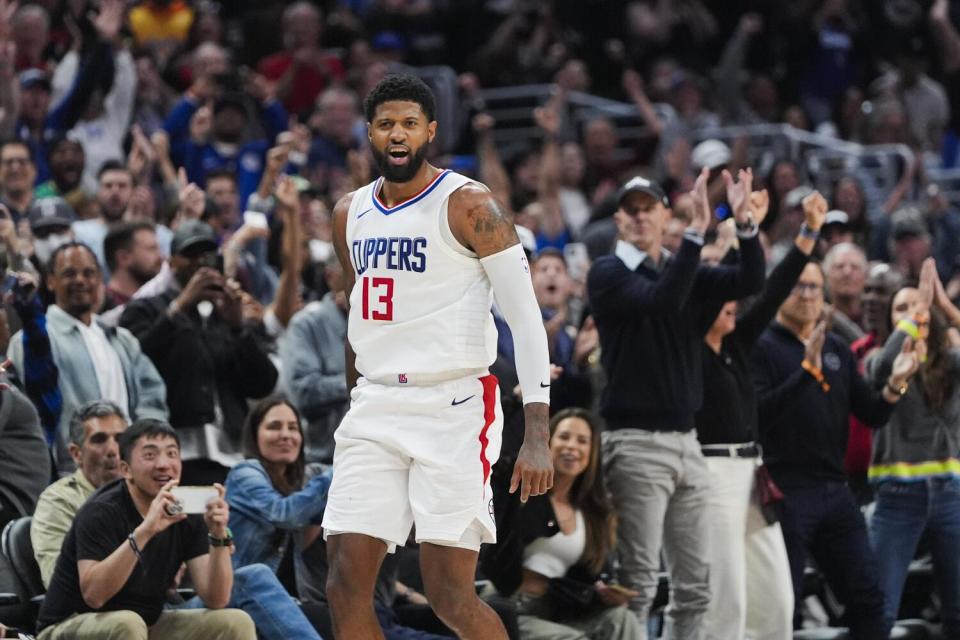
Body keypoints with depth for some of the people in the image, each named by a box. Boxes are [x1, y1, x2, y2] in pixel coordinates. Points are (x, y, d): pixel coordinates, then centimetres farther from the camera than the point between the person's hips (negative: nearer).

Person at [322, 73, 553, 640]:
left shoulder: (469, 206, -8)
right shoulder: (350, 214, 12)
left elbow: (526, 318, -11)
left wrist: (536, 437, -18)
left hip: (453, 408, -6)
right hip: (375, 409, 6)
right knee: (347, 587, -4)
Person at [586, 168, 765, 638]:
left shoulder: (684, 270, 14)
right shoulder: (608, 273, -3)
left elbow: (750, 281, 0)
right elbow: (660, 299, -22)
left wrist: (743, 223, -15)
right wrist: (696, 231, -26)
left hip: (686, 440, 7)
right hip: (636, 442, -7)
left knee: (694, 584, 8)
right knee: (638, 584, -10)